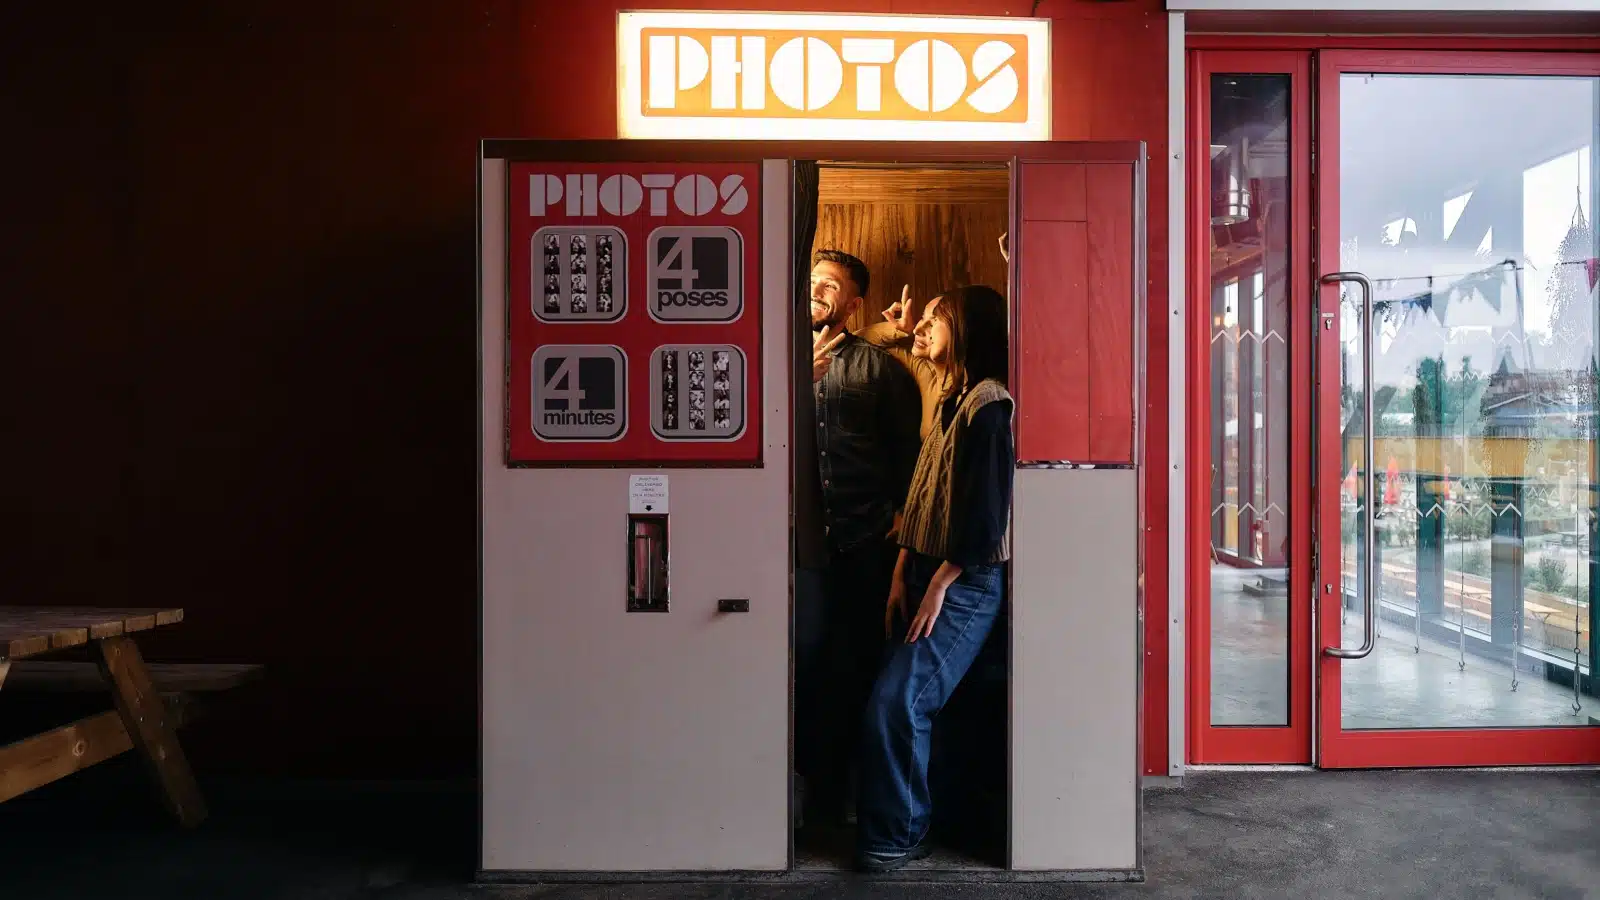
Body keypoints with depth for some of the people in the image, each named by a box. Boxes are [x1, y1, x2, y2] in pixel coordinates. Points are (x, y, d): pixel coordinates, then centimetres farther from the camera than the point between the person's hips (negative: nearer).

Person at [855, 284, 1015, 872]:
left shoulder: (988, 403, -12)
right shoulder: (953, 403, 17)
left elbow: (986, 509, -18)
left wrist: (939, 585, -14)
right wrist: (902, 576, 9)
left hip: (965, 585, -8)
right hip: (928, 577, 8)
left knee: (893, 706, -11)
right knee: (908, 707, 7)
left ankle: (895, 839, 4)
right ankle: (902, 828, 19)